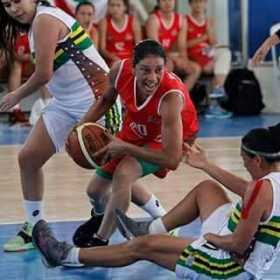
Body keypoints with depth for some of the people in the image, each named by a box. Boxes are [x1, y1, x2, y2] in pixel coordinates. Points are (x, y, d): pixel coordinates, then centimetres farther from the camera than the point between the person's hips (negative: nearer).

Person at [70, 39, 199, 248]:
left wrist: (125, 148, -38)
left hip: (169, 137, -5)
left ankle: (100, 241, -15)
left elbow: (172, 159, -42)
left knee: (124, 174, -32)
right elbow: (106, 100, -2)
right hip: (135, 129, 6)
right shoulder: (120, 71, -29)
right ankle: (104, 217, 55)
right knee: (96, 190, 17)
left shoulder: (171, 96, -43)